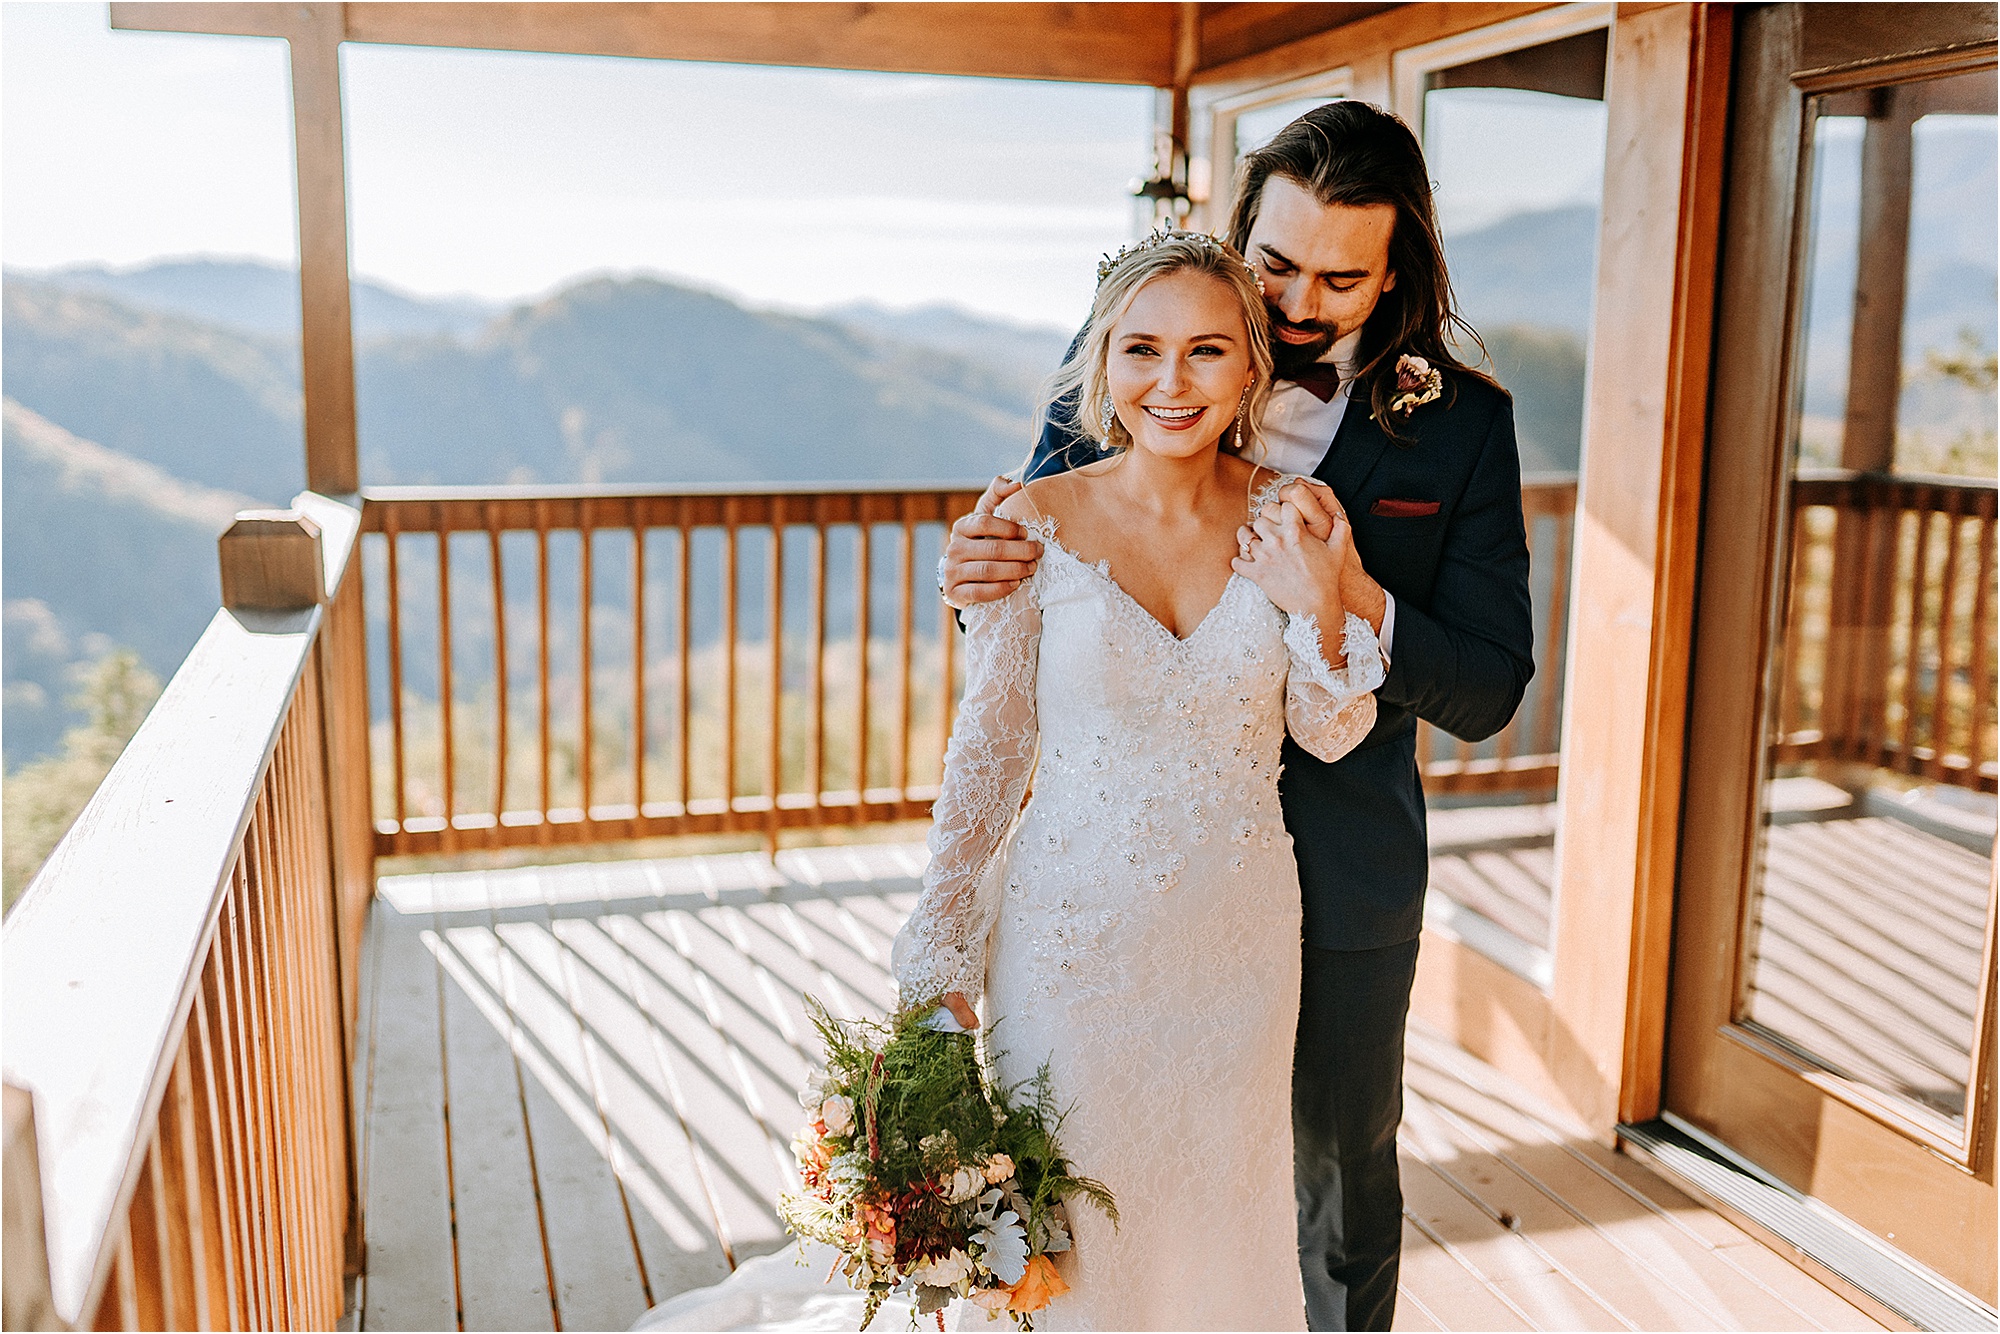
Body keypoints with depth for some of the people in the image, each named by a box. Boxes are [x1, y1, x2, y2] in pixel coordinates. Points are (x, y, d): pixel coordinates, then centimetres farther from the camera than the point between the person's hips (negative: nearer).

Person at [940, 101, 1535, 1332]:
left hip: (1339, 882, 0)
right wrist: (976, 576, -26)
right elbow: (1034, 578, -1)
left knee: (1343, 1181, 20)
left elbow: (1488, 692, -8)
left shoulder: (1463, 424, -6)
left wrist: (1357, 603, -28)